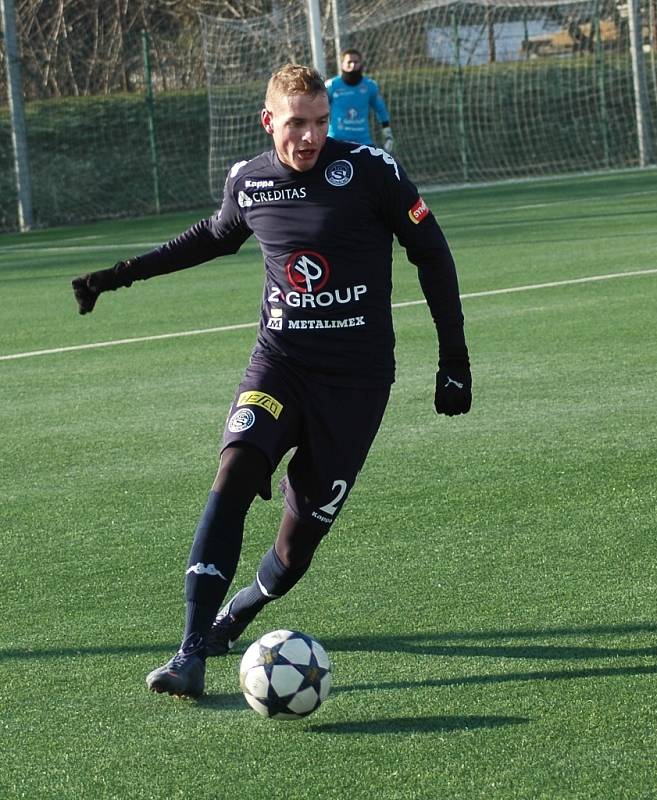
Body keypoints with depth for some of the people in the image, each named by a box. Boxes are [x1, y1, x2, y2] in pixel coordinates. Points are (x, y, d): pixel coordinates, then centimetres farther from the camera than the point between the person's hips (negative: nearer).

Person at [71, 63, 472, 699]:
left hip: (357, 377, -2)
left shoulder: (370, 171, -10)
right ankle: (192, 653, -23)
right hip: (279, 360, 2)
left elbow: (431, 253, 1)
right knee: (234, 471, -24)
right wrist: (122, 274, 23)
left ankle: (236, 614, 30)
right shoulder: (248, 182, 0)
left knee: (303, 530, -4)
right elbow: (214, 236, 24)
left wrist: (454, 358, 0)